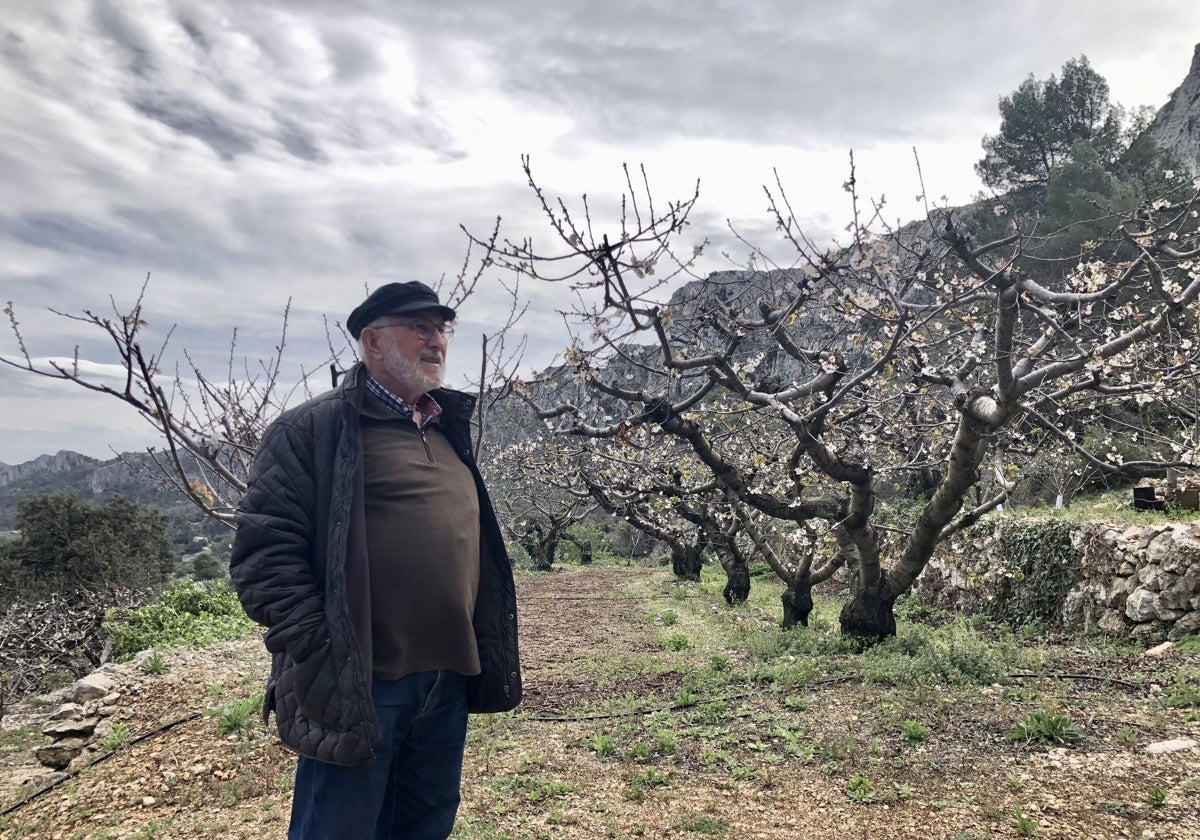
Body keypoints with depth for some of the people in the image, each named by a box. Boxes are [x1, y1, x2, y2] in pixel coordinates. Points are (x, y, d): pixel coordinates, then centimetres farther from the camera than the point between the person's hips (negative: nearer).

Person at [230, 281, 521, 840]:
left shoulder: (450, 433, 16)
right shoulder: (314, 428, -7)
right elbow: (264, 552, -14)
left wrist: (488, 656, 17)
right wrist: (319, 659, -19)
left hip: (449, 681, 7)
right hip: (357, 685, -7)